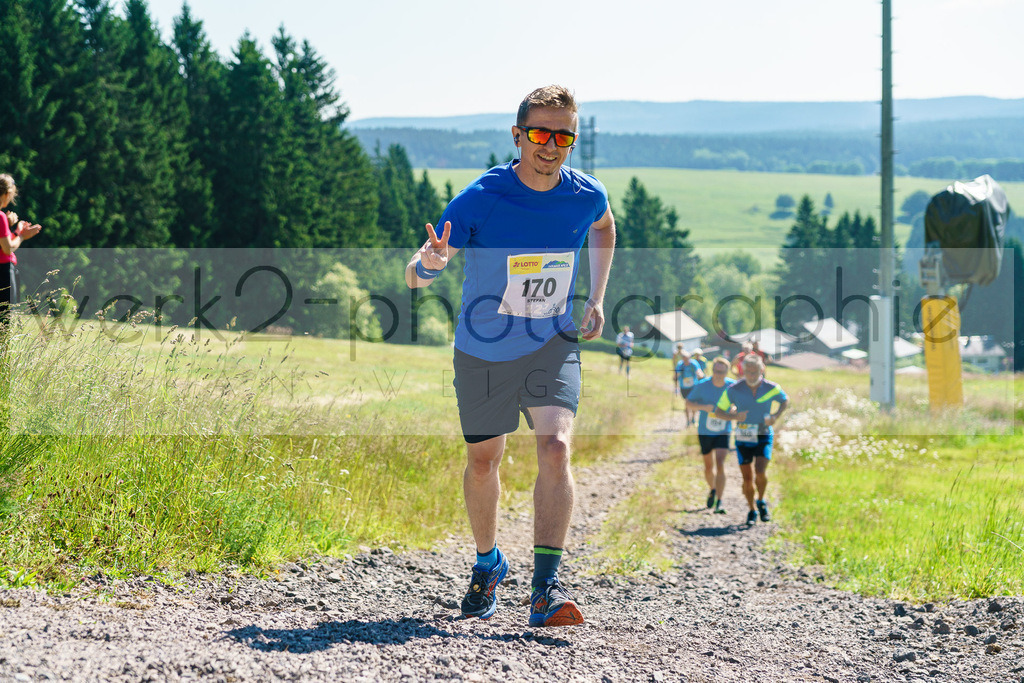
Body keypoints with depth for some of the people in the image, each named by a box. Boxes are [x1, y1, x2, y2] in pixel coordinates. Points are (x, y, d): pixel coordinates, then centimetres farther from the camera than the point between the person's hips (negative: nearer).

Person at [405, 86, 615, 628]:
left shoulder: (587, 196, -12)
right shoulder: (480, 198, -21)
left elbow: (603, 226, 16)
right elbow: (415, 277, -21)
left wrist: (596, 299, 7)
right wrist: (429, 264, -45)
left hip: (552, 344, 1)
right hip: (483, 351, 0)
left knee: (556, 446, -21)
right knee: (482, 460, 12)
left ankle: (546, 586, -24)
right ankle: (487, 563, 39)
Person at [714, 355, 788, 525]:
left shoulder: (772, 388, -9)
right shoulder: (734, 390, -10)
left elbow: (785, 400, 13)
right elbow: (718, 412, -2)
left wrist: (775, 416, -5)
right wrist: (734, 416, -22)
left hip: (764, 436, -1)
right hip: (743, 438, 1)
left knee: (760, 472, -19)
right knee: (747, 478, 0)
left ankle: (761, 502, 10)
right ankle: (752, 511, 22)